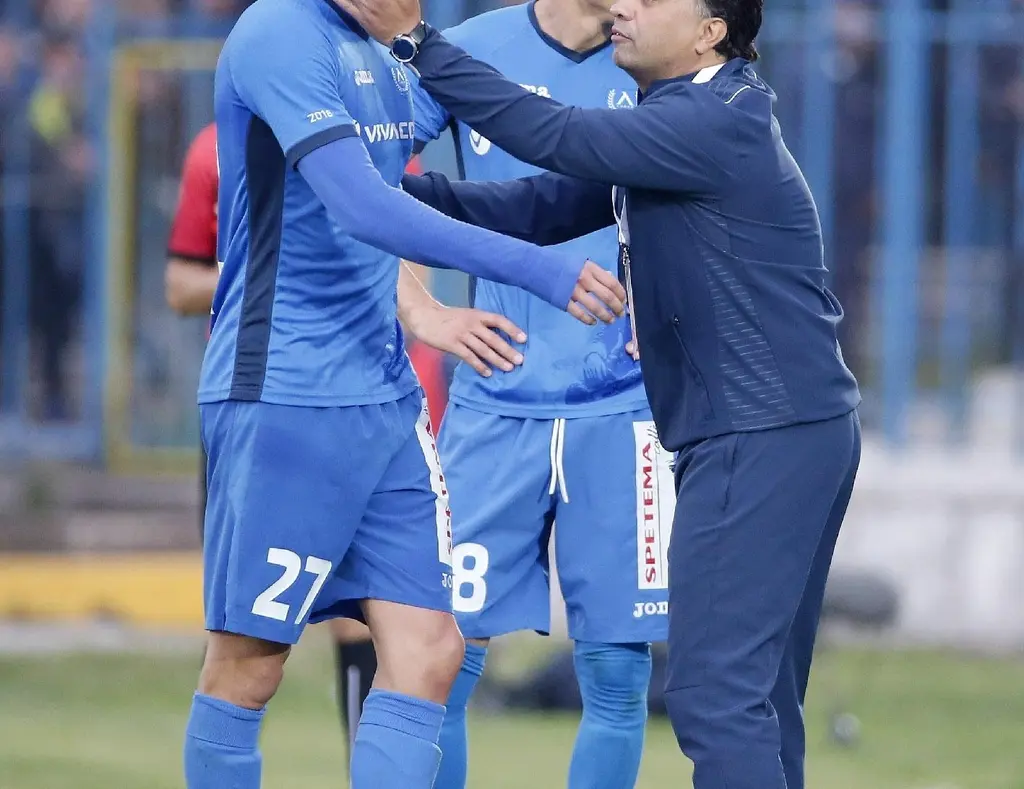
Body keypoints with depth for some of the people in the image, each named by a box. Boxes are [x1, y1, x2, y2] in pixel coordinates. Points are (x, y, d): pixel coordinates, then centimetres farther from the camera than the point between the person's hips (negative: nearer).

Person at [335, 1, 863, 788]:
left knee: (716, 690, -13)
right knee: (753, 693, 12)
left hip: (767, 435, -10)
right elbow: (543, 207, 12)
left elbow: (549, 133, -20)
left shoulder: (719, 125, -15)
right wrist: (407, 190, 1)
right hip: (751, 436, 10)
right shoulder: (675, 123, 16)